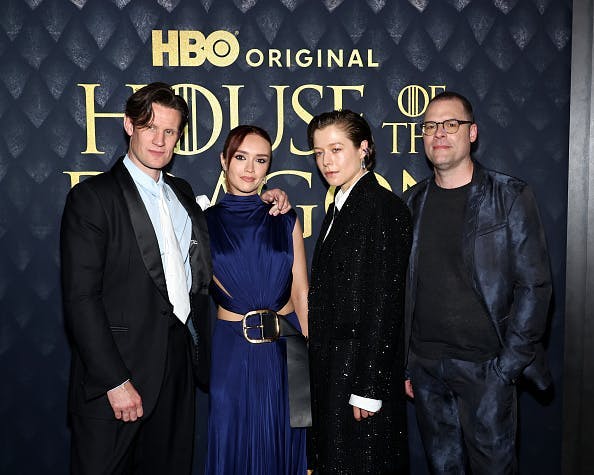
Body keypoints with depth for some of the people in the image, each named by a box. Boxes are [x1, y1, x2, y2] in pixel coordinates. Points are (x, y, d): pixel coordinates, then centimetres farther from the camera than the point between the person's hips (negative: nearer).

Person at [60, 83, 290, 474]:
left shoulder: (182, 192, 14)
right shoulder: (92, 197, -8)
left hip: (181, 362, 6)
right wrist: (115, 382, -17)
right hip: (119, 369, -6)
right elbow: (81, 299, -13)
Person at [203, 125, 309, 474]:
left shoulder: (285, 221, 2)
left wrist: (315, 356, -2)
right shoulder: (207, 221, -1)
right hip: (232, 351, -1)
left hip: (286, 348, 1)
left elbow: (300, 292, 2)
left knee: (283, 443, 14)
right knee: (235, 446, 12)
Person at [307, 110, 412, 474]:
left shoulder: (384, 207, -15)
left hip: (364, 368, -9)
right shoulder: (340, 207, 13)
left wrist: (368, 388, -19)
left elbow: (385, 303, -19)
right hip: (333, 369, 9)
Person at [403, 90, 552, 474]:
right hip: (425, 367, 4)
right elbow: (402, 287, 8)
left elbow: (534, 286, -7)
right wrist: (403, 362, 6)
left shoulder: (511, 197, -5)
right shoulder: (413, 202, 6)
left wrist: (509, 363, -12)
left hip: (486, 367, -3)